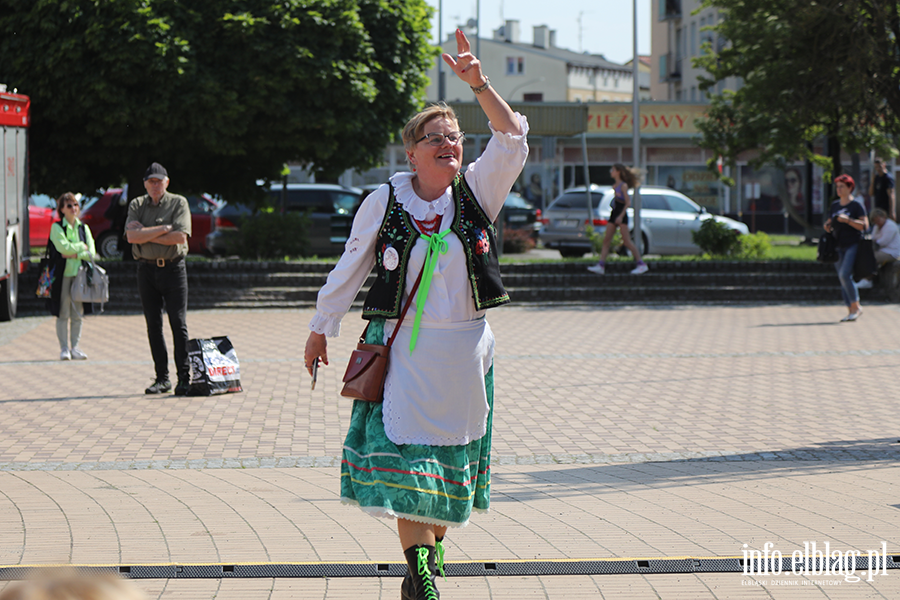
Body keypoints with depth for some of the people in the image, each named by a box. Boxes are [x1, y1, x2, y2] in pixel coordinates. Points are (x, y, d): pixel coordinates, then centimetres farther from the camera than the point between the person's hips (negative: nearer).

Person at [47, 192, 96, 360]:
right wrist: (82, 247, -3)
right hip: (62, 275, -3)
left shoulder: (83, 228, 12)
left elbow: (91, 252, 3)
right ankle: (64, 348, 3)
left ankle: (75, 348, 10)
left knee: (78, 314, 3)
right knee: (63, 314, -3)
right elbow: (63, 246, -15)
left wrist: (75, 254, -10)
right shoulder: (57, 227, 0)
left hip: (79, 275, 3)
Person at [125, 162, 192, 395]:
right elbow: (131, 236, -8)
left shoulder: (179, 203, 1)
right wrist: (163, 229, -13)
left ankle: (184, 377, -2)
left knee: (178, 324, -6)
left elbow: (180, 237, -14)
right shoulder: (136, 205, 9)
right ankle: (162, 378, 10)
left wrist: (146, 234, -11)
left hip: (173, 268, -3)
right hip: (146, 269, 3)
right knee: (153, 326, 4)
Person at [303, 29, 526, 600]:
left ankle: (433, 542, 33)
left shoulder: (476, 193, 2)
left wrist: (479, 84, -21)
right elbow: (349, 270, 8)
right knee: (404, 451, -11)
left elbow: (512, 140, -11)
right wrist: (321, 328, 12)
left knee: (451, 451, 11)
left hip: (465, 350, 2)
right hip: (402, 347, -2)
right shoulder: (384, 202, -1)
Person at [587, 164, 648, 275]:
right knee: (606, 240, 0)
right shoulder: (615, 185, 15)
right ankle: (601, 266, -4)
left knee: (627, 241, -9)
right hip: (614, 215, 9)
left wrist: (621, 216, -20)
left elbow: (628, 202, -14)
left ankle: (641, 264, -4)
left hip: (621, 216, -9)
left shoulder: (623, 185, -9)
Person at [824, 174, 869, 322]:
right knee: (843, 278, 4)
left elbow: (865, 225, -11)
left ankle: (856, 307, -9)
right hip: (839, 247, 7)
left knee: (844, 274, -20)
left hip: (853, 245, -7)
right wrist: (828, 226, 0)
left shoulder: (857, 206, -4)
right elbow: (830, 225, 23)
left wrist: (848, 220, -21)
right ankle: (851, 311, 8)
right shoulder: (834, 206, 15)